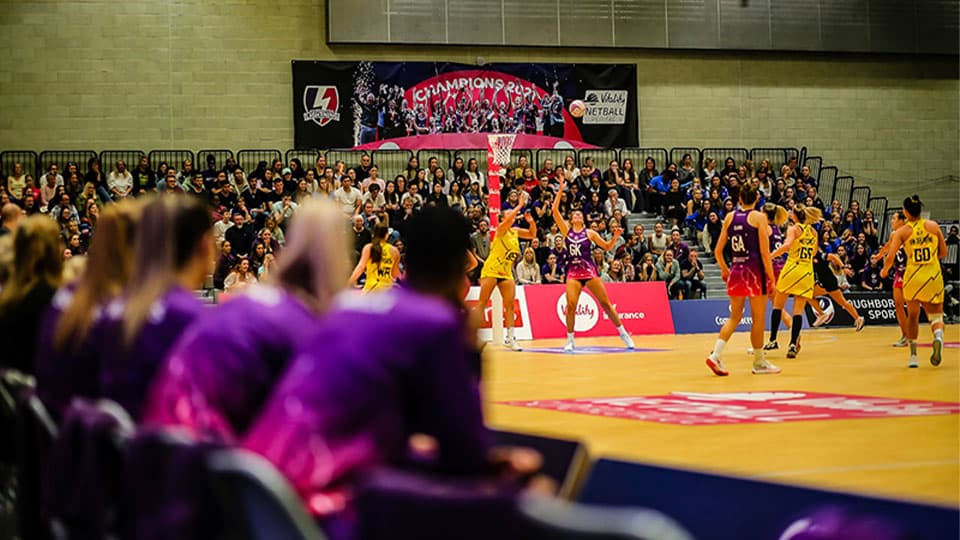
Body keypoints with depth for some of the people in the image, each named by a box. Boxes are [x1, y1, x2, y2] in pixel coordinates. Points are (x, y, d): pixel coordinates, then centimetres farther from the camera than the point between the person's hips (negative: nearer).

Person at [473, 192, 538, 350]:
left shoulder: (515, 231, 11)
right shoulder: (501, 229, -8)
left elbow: (532, 235, 17)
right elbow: (508, 220, -28)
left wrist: (531, 221, -2)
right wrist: (520, 205, -24)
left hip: (506, 273, 6)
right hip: (491, 270, -6)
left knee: (509, 304, -1)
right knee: (482, 303, -7)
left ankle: (509, 338, 2)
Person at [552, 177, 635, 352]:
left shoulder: (590, 232, 7)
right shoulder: (566, 230, 8)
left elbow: (607, 247, 9)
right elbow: (555, 210, 2)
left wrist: (615, 237, -9)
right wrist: (561, 191, -1)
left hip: (589, 270, -1)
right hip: (573, 272, 1)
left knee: (605, 303, 0)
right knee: (571, 305, -11)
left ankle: (623, 334, 7)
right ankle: (570, 340, 0)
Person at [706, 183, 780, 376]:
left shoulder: (730, 217, 7)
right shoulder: (759, 217, -6)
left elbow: (718, 250, 8)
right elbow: (765, 252, -11)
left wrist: (724, 270, 24)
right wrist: (771, 277, -6)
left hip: (735, 270, 5)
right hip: (755, 270, -5)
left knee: (735, 317, 12)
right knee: (758, 318, 6)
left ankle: (716, 354, -3)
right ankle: (759, 363, 13)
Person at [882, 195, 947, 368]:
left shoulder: (901, 232, -2)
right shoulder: (933, 226, 3)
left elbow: (890, 258, -9)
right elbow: (943, 253, 9)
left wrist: (884, 271, 11)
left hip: (913, 276, 0)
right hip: (934, 275, 0)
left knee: (913, 316, 18)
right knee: (936, 316, 8)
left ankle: (913, 355, 17)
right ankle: (938, 337, -26)